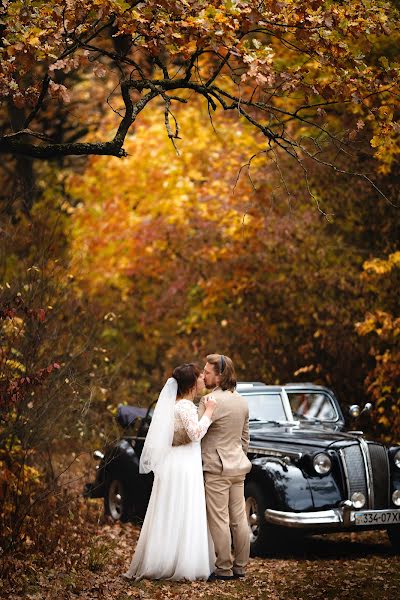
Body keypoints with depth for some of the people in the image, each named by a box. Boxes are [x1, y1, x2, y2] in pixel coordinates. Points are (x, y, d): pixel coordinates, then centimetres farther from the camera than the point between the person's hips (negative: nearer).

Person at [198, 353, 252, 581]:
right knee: (239, 518, 10)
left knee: (219, 520, -2)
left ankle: (224, 568, 1)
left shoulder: (210, 401, -16)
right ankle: (240, 567, 15)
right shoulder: (242, 401, 10)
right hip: (237, 467, 8)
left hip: (216, 468, -8)